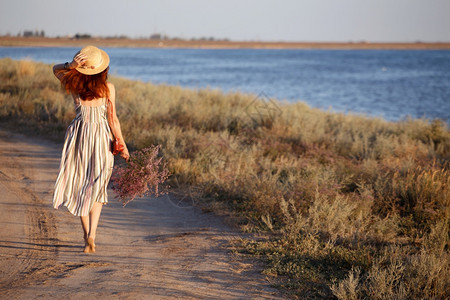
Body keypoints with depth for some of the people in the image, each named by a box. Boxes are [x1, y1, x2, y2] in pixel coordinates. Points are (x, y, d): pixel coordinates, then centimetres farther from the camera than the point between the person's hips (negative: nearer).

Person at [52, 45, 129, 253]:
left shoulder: (73, 84, -4)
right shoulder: (108, 87, -8)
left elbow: (56, 69, 15)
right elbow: (113, 119, -5)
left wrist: (71, 65, -6)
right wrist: (122, 143, 5)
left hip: (78, 133, 1)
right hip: (101, 135, -1)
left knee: (80, 184, 14)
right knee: (97, 186, 10)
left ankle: (86, 234, 15)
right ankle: (92, 233, -6)